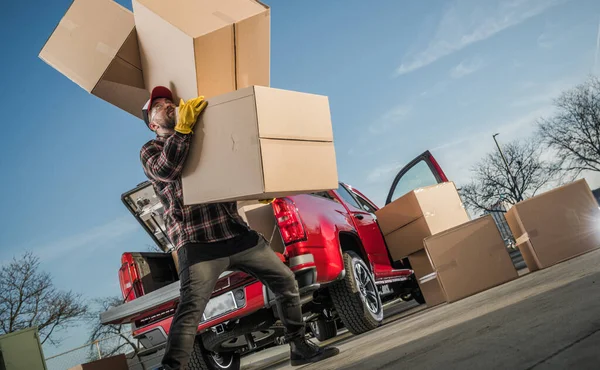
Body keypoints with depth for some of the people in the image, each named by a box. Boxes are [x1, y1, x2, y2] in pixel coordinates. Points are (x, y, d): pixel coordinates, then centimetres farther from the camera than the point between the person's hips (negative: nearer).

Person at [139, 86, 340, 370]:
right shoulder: (150, 150, 9)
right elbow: (166, 170, -15)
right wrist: (184, 126, -18)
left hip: (238, 232, 5)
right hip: (198, 242, -5)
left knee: (285, 280, 8)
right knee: (191, 307, -19)